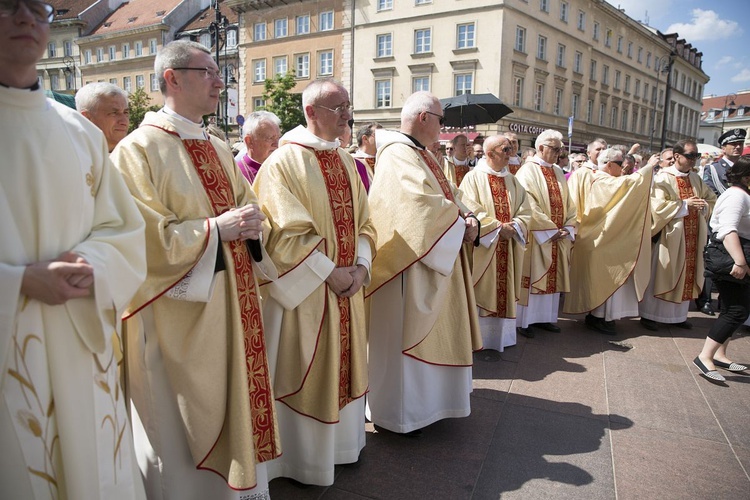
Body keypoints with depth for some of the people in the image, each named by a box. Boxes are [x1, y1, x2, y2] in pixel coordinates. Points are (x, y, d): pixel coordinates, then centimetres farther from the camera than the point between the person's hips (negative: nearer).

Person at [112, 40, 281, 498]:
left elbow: (247, 206, 16)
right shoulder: (139, 150, -10)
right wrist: (215, 228, -19)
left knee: (231, 406, 17)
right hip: (177, 311, -7)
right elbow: (145, 237, -17)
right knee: (181, 429, 8)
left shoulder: (218, 149, 13)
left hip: (230, 303, 7)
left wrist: (250, 222, -6)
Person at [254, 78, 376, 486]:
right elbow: (286, 232, -19)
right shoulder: (283, 161, -12)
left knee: (343, 362, 17)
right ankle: (303, 457, 26)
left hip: (346, 286, 7)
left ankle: (340, 441, 37)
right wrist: (329, 272, -19)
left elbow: (362, 221, 9)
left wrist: (361, 266, -7)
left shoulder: (347, 162, 10)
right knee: (306, 370, 6)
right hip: (304, 289, -7)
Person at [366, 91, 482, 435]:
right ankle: (398, 411, 15)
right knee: (404, 334, 0)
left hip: (434, 261, 11)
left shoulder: (422, 155, 17)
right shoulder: (398, 155, -16)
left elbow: (449, 193, 14)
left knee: (426, 328, 18)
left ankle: (423, 399, 33)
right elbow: (423, 203, -27)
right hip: (410, 264, -11)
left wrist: (468, 216, -6)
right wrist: (461, 223, -14)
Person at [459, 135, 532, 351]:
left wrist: (513, 227, -10)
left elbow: (525, 211, 10)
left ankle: (501, 336, 20)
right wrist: (498, 228, -17)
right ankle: (479, 339, 10)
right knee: (482, 293, 0)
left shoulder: (512, 181, 13)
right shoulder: (473, 178, -5)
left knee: (504, 292, 9)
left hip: (507, 249, 6)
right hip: (482, 248, -6)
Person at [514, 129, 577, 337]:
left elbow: (568, 203, 14)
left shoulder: (558, 172, 13)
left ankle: (545, 317, 22)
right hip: (536, 237, -7)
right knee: (531, 277, -1)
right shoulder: (528, 171, -9)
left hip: (558, 237, 7)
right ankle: (524, 320, 8)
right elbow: (529, 207, -18)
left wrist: (568, 227, -1)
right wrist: (551, 230, -17)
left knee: (553, 276, 11)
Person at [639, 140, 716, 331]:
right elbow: (658, 205, -19)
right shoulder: (663, 178, -10)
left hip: (692, 235, 7)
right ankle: (649, 314, 10)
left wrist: (704, 205, -2)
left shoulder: (695, 178, 10)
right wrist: (685, 204, -19)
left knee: (686, 275, 11)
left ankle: (678, 315, 22)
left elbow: (712, 198, 19)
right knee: (661, 274, 0)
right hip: (670, 234, -7)